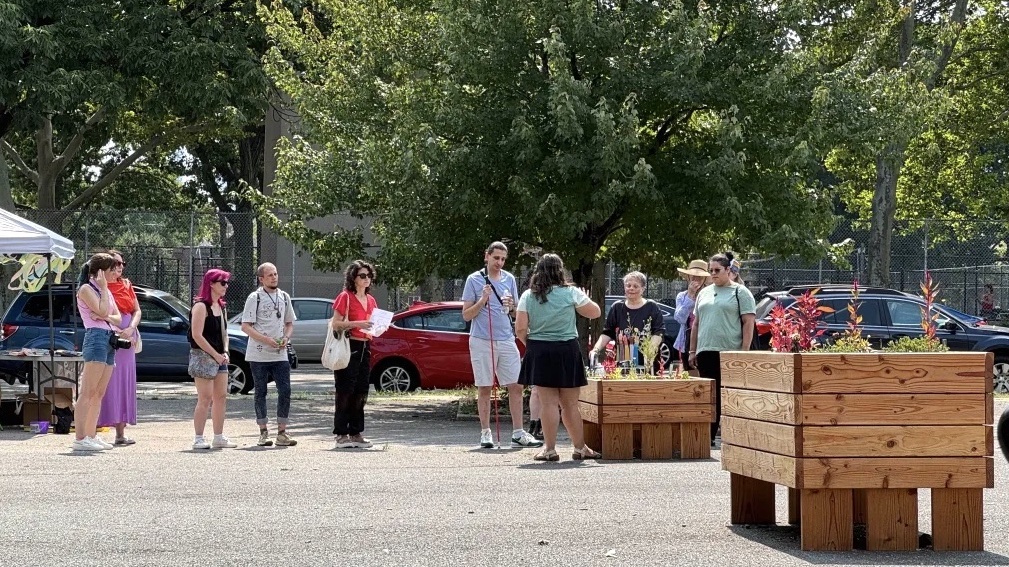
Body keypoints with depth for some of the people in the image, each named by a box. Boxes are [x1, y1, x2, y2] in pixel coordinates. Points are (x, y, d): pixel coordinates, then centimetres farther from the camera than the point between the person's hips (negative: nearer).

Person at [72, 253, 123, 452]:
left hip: (109, 340, 9)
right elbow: (102, 311, -15)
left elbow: (118, 318, 16)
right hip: (96, 337, -9)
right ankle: (79, 438, -16)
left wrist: (107, 317, -5)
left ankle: (91, 435, 10)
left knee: (99, 393, 8)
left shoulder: (106, 291, 22)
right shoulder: (86, 289, -3)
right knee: (88, 392, -13)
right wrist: (104, 288, -5)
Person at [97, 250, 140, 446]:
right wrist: (117, 332, -22)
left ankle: (121, 433, 11)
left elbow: (137, 310, 11)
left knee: (124, 385, 7)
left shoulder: (127, 285, 17)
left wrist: (130, 329, -7)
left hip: (127, 340, 7)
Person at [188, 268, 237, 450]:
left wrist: (225, 352, 4)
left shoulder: (220, 306, 15)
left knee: (221, 397, 8)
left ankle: (218, 437, 14)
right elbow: (197, 335, -18)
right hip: (203, 356, -8)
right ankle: (198, 439, -3)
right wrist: (216, 354, -17)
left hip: (219, 358, 8)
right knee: (205, 399, -8)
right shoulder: (201, 306, -11)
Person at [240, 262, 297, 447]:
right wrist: (266, 340, -17)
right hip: (259, 354, -4)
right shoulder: (254, 298, -5)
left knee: (285, 391, -3)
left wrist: (286, 338, -1)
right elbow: (245, 326, -8)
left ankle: (282, 432, 3)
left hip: (280, 354, 4)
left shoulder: (284, 297, 11)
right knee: (261, 393, 4)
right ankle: (263, 432, 11)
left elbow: (289, 323, 19)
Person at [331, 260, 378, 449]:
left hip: (364, 348, 7)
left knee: (361, 392, 7)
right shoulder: (345, 297, -5)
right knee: (345, 392, -8)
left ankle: (356, 433, 12)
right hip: (348, 348, -7)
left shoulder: (370, 300, 16)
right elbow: (335, 324, -11)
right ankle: (341, 435, -6)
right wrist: (357, 324, -21)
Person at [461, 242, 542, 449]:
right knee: (484, 388, 2)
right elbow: (466, 315, 0)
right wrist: (483, 300, -14)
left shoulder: (509, 279, 12)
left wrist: (511, 306, -3)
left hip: (506, 340, 4)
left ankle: (518, 433, 3)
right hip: (482, 340, -4)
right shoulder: (474, 280, 0)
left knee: (516, 386, -1)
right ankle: (485, 433, 9)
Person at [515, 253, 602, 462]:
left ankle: (550, 449, 1)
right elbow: (595, 312, 9)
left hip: (539, 352, 0)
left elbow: (520, 330, -4)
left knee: (548, 403, 1)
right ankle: (580, 448, 14)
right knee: (570, 404, 8)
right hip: (567, 351, 0)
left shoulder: (528, 296, 0)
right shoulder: (571, 293, -2)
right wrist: (583, 299, 25)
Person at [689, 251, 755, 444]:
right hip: (706, 353, 5)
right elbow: (696, 323, 22)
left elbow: (748, 324, -5)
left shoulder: (740, 292, 1)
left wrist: (744, 352, -12)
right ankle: (708, 436, 10)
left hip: (730, 354, -5)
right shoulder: (704, 293, 19)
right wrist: (692, 351, 14)